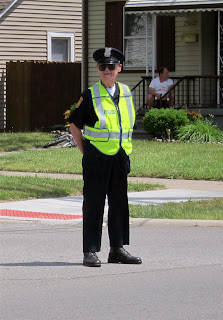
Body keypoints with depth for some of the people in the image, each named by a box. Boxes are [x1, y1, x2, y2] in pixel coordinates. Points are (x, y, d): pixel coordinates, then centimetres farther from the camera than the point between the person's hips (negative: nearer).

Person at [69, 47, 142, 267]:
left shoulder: (126, 93, 9)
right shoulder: (90, 96, -6)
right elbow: (74, 125, 1)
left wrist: (125, 152, 15)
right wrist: (85, 152, -1)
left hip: (120, 157, 5)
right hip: (96, 157, -5)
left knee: (119, 203, 9)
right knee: (93, 204, -3)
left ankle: (117, 250, 18)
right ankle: (90, 252, 1)